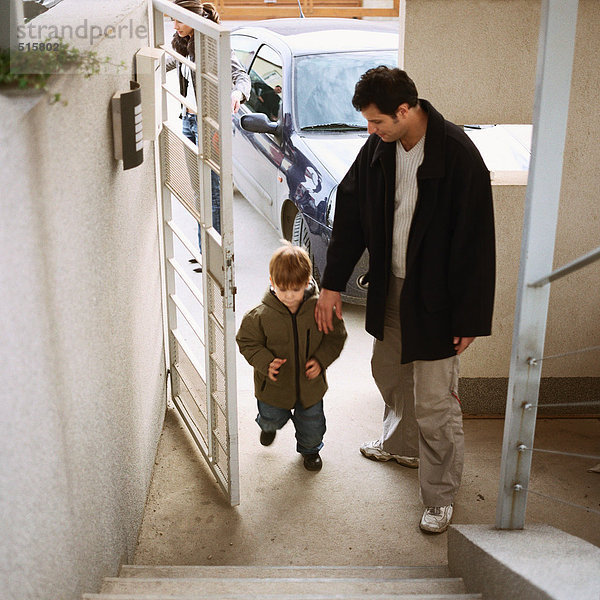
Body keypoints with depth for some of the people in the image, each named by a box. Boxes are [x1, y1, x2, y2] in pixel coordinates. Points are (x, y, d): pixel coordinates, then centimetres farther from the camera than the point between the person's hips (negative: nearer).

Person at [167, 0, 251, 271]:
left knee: (212, 192, -4)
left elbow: (241, 75, -19)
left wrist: (238, 94, -39)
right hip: (189, 120, 8)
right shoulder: (182, 45, 10)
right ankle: (205, 250, 22)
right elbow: (168, 63, 29)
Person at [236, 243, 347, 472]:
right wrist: (266, 363, -24)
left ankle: (310, 449, 52)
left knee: (312, 424, 18)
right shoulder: (261, 315, -21)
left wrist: (321, 360, -16)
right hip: (274, 385, -1)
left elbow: (336, 336, -3)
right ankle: (269, 426, 60)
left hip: (310, 384, 1)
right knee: (272, 419, 21)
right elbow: (247, 342, -9)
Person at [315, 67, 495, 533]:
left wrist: (469, 319, -18)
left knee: (434, 402, 0)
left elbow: (476, 242, -21)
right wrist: (333, 284, 6)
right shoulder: (378, 148, -3)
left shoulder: (458, 156, -24)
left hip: (436, 298, -7)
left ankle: (441, 497, 20)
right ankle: (402, 444, 53)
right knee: (389, 371, 25)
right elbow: (350, 213, 6)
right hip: (390, 287, 7)